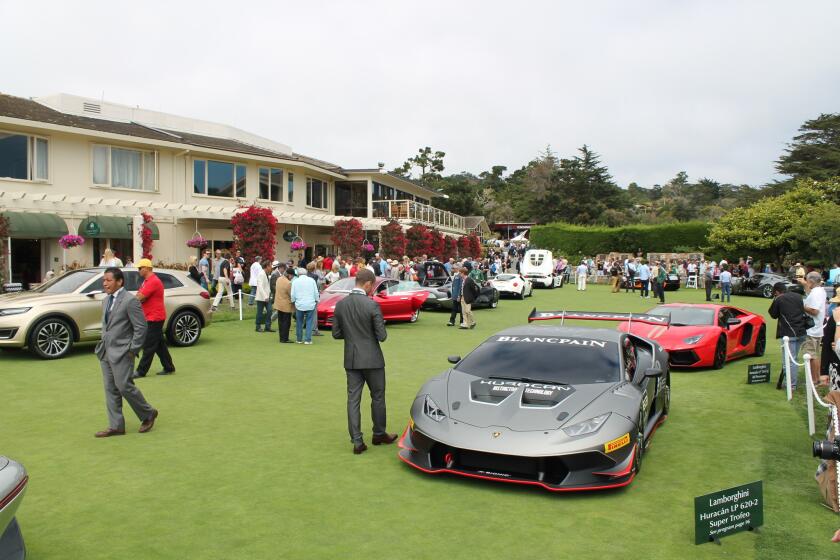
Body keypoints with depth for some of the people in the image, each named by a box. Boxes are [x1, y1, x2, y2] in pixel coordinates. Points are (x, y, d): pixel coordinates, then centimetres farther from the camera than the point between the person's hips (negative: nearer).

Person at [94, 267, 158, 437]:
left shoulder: (130, 300, -13)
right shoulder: (106, 301, 14)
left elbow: (141, 327, -14)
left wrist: (132, 350, -14)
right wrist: (103, 343, 14)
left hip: (121, 352, -8)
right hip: (105, 352, 8)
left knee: (124, 386, -7)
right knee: (110, 389, 9)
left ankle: (148, 414, 13)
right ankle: (116, 426, 16)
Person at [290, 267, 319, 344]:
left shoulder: (295, 281, 2)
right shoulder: (311, 280, 3)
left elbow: (292, 295, 1)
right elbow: (316, 293, 4)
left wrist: (293, 302, 17)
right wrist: (316, 301, 17)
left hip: (299, 305, 0)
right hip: (310, 305, 0)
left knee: (299, 323, 11)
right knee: (309, 323, 2)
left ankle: (299, 339, 17)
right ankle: (308, 340, -2)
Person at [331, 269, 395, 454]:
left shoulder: (340, 305, -1)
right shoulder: (372, 305, -16)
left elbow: (336, 334, 4)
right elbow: (381, 336, -14)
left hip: (351, 360, 4)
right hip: (372, 359, -4)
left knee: (353, 399, 8)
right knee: (377, 397, 14)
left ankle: (357, 442, 9)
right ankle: (379, 434, 28)